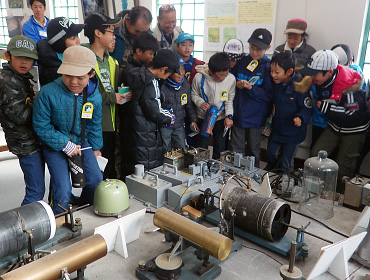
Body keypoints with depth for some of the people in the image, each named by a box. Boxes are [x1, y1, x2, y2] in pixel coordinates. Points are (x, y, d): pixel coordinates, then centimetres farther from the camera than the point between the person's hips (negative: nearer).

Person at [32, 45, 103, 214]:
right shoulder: (48, 93, -22)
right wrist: (65, 145, -16)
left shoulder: (94, 97, -9)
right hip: (55, 145, -4)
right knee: (63, 191, -10)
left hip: (82, 142, 4)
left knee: (96, 181, 0)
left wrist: (95, 147, 13)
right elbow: (41, 126, -15)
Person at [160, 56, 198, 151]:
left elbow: (189, 104, 12)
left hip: (179, 125, 5)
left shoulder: (186, 84, 2)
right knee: (165, 153, 3)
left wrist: (193, 119, 3)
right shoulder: (161, 85, -16)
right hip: (164, 126, -5)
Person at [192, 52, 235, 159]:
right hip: (203, 117, -1)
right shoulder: (199, 77, -19)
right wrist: (201, 103, -21)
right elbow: (194, 95, -2)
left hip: (221, 118, 1)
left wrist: (229, 116, -11)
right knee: (202, 148, 9)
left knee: (220, 150, 10)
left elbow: (229, 100, -1)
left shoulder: (231, 79, -14)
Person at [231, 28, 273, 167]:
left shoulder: (268, 66, -7)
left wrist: (250, 87, -23)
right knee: (236, 149, 10)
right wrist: (237, 84, -9)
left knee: (253, 150, 12)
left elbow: (268, 95, -10)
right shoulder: (242, 61, 4)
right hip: (238, 113, 3)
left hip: (256, 116, -3)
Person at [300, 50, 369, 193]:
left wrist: (326, 107, -27)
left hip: (354, 129, -6)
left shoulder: (348, 85, -32)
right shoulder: (321, 80, -10)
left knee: (343, 167, 1)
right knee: (316, 154, -2)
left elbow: (353, 113, -27)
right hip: (334, 126, 6)